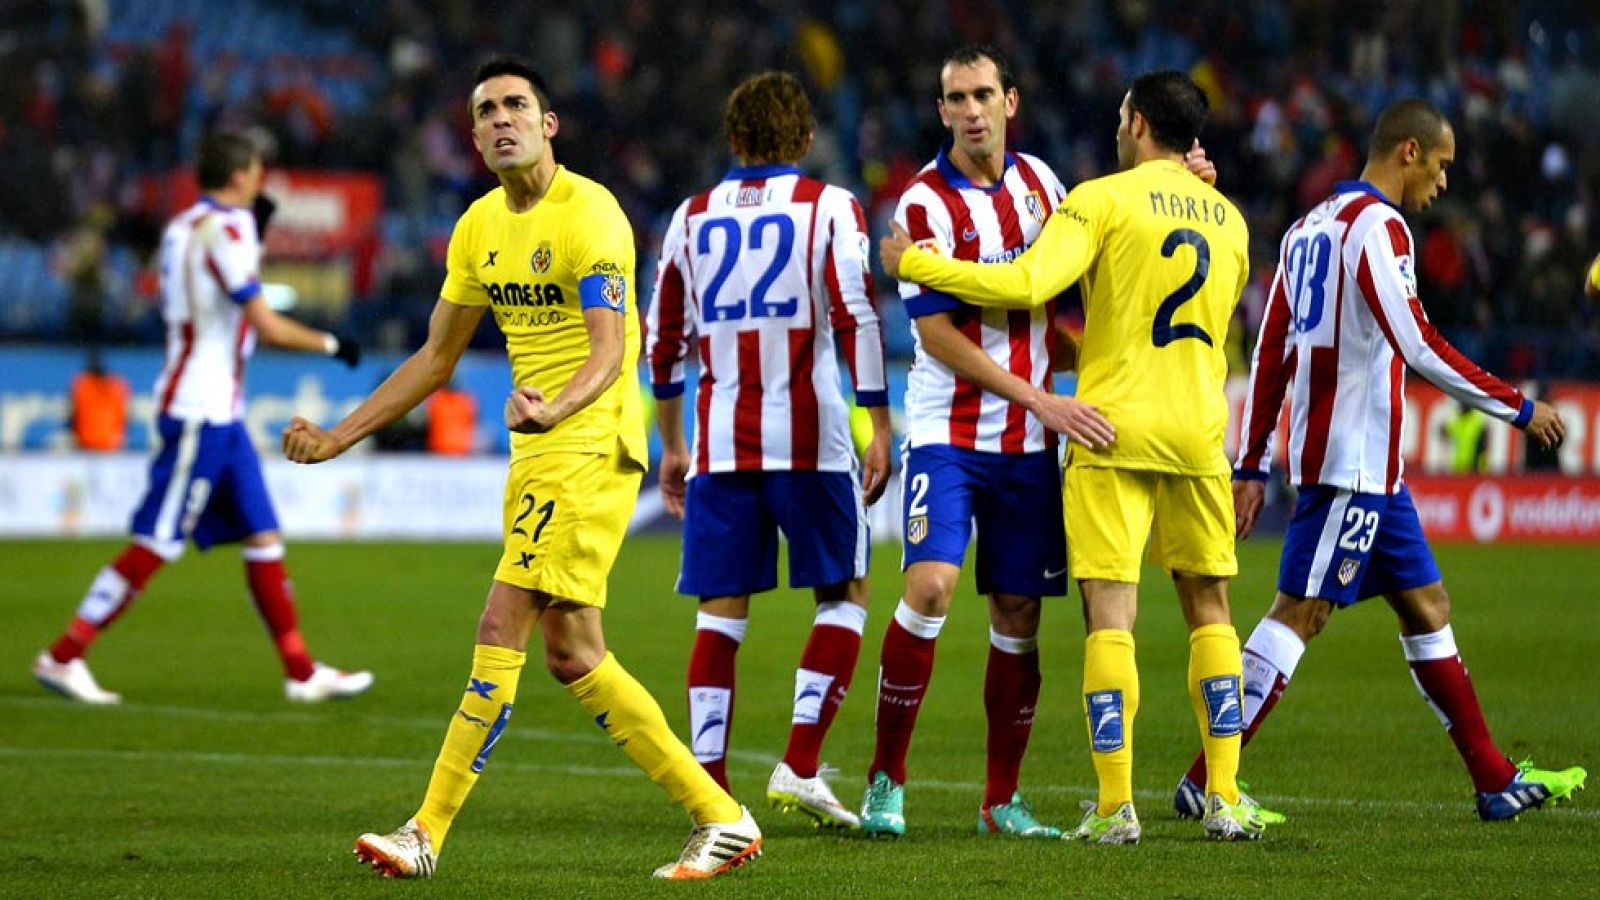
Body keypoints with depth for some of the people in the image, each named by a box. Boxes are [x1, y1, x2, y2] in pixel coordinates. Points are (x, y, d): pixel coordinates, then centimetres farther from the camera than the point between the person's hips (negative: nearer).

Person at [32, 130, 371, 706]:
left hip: (219, 414, 10)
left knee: (264, 537, 8)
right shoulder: (224, 230, -14)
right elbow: (267, 327, -17)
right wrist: (333, 346, -4)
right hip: (199, 412, -10)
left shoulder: (184, 227, 13)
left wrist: (254, 240, 22)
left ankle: (302, 673, 10)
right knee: (156, 544, -8)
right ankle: (63, 657, -5)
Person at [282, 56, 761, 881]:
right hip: (536, 452, 9)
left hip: (588, 444, -9)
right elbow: (436, 358, 19)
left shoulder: (587, 212, -14)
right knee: (573, 656, 8)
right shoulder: (480, 226, 11)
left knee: (502, 632, -13)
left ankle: (427, 835, -10)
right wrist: (337, 438, 16)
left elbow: (609, 351, -24)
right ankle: (719, 819, 13)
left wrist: (554, 409, -44)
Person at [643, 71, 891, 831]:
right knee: (843, 595, 9)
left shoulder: (693, 217, 11)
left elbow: (663, 338, 14)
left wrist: (671, 446, 24)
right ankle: (799, 765, -4)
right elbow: (855, 317, -10)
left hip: (720, 445, 3)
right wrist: (880, 429, -6)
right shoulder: (828, 208, 0)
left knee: (721, 611, 6)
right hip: (808, 439, -3)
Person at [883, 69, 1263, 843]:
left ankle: (1115, 807, -9)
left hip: (1113, 430, -4)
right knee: (1209, 609, 12)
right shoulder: (1227, 219, 12)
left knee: (1109, 614, -4)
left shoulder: (1103, 200, -6)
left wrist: (913, 264, -7)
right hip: (1199, 432, 4)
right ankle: (1224, 799, 8)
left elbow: (1025, 286, -16)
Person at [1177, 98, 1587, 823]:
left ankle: (1496, 781, 17)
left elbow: (1269, 355, 16)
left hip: (1370, 468, 10)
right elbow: (1419, 346, -19)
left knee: (1426, 607, 13)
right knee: (1300, 613, -9)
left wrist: (1252, 468, 17)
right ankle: (1207, 782, -11)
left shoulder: (1309, 227, 16)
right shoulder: (1378, 227, -12)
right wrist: (1518, 409, -11)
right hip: (1354, 461, -10)